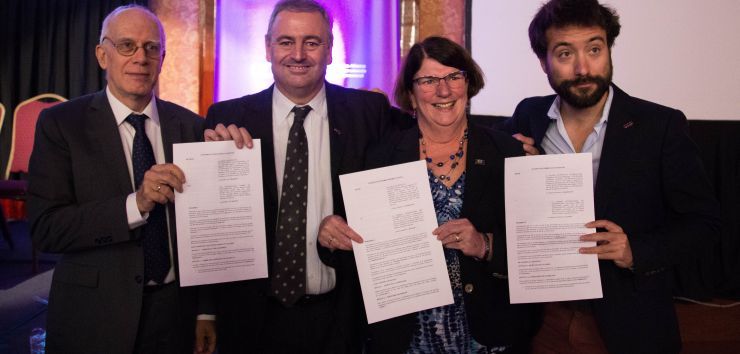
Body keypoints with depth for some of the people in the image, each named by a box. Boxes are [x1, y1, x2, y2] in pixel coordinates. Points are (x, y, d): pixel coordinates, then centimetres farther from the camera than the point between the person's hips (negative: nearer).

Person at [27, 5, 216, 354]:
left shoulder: (191, 126, 0)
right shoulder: (60, 124, -7)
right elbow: (45, 228, -13)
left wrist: (206, 311, 4)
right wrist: (136, 203, -26)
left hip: (175, 312, 2)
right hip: (94, 316, -2)